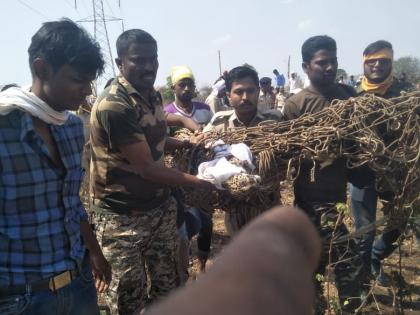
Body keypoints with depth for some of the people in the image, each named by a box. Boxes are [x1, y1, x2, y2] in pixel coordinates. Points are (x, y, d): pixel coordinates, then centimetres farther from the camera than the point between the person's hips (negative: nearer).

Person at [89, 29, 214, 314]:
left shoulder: (152, 95, 4)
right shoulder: (113, 105, -23)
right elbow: (147, 167, -24)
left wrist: (191, 143, 3)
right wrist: (203, 182, -22)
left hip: (161, 206, 8)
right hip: (122, 215, -7)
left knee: (167, 285, 19)